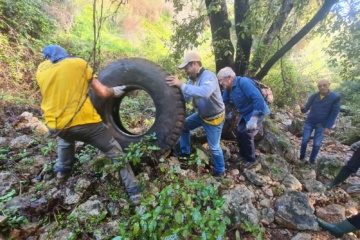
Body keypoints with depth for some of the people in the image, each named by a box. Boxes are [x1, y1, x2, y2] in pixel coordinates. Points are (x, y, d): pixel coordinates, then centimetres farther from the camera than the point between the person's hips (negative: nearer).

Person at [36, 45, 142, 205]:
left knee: (65, 137, 42)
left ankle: (62, 171, 46)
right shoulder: (79, 63, 6)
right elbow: (102, 93, 0)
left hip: (55, 126, 5)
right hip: (84, 121, -4)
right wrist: (115, 91, 20)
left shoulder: (40, 69, 16)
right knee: (116, 154, 9)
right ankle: (134, 193, 11)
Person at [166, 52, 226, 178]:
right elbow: (185, 98, -4)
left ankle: (220, 170, 29)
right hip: (201, 115, 8)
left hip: (214, 118, -7)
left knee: (214, 147, 3)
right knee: (183, 126, 13)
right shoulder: (192, 79, -4)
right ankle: (185, 152, 31)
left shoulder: (209, 76, -28)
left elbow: (204, 93, -49)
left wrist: (181, 85, -46)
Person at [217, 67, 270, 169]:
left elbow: (258, 98, -35)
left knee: (246, 134, -13)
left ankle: (251, 159, 8)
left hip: (257, 112, -9)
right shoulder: (228, 88, 0)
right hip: (245, 114, 9)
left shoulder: (243, 82, -28)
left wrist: (254, 118, -40)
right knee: (240, 133, 10)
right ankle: (243, 155, 30)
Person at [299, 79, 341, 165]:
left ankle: (312, 160, 21)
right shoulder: (313, 96, -6)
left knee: (317, 144, 1)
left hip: (322, 125, -1)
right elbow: (306, 109, -6)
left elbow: (334, 113, -9)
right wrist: (303, 108, -31)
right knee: (304, 141, 1)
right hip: (309, 122, 1)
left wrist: (328, 127, -12)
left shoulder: (335, 97, -11)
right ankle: (302, 156, 21)